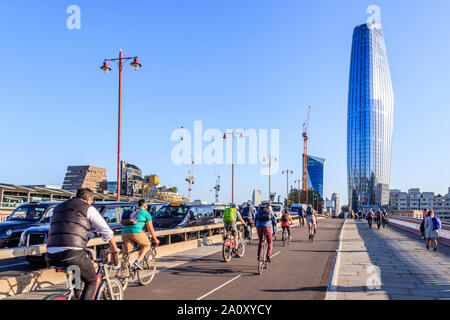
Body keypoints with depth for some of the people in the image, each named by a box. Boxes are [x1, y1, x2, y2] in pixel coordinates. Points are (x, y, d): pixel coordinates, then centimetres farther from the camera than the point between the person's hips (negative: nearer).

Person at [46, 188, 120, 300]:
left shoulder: (59, 207, 26)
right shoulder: (88, 209, 7)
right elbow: (107, 232, 8)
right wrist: (115, 249, 23)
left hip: (51, 257, 6)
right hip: (73, 253, -6)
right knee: (91, 281, 14)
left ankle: (76, 296, 31)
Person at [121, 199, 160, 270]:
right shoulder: (146, 213, 14)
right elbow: (150, 229, 16)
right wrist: (155, 239, 28)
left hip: (124, 232, 5)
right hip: (135, 232, -5)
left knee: (127, 251, 16)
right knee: (147, 245, 13)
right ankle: (138, 261, -5)